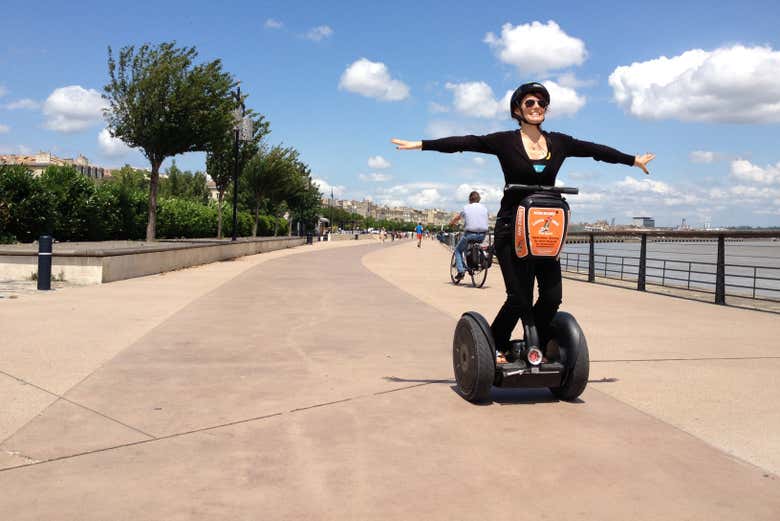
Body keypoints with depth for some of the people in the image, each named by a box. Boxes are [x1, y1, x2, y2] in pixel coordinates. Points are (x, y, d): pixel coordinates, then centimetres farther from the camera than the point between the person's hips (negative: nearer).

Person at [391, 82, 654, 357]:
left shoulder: (559, 143, 9)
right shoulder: (505, 141, -2)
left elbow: (596, 150, 19)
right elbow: (465, 142, -7)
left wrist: (634, 160, 30)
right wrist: (421, 144, -12)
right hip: (512, 228, -4)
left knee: (552, 296, 0)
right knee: (519, 299, -9)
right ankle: (494, 347, 14)